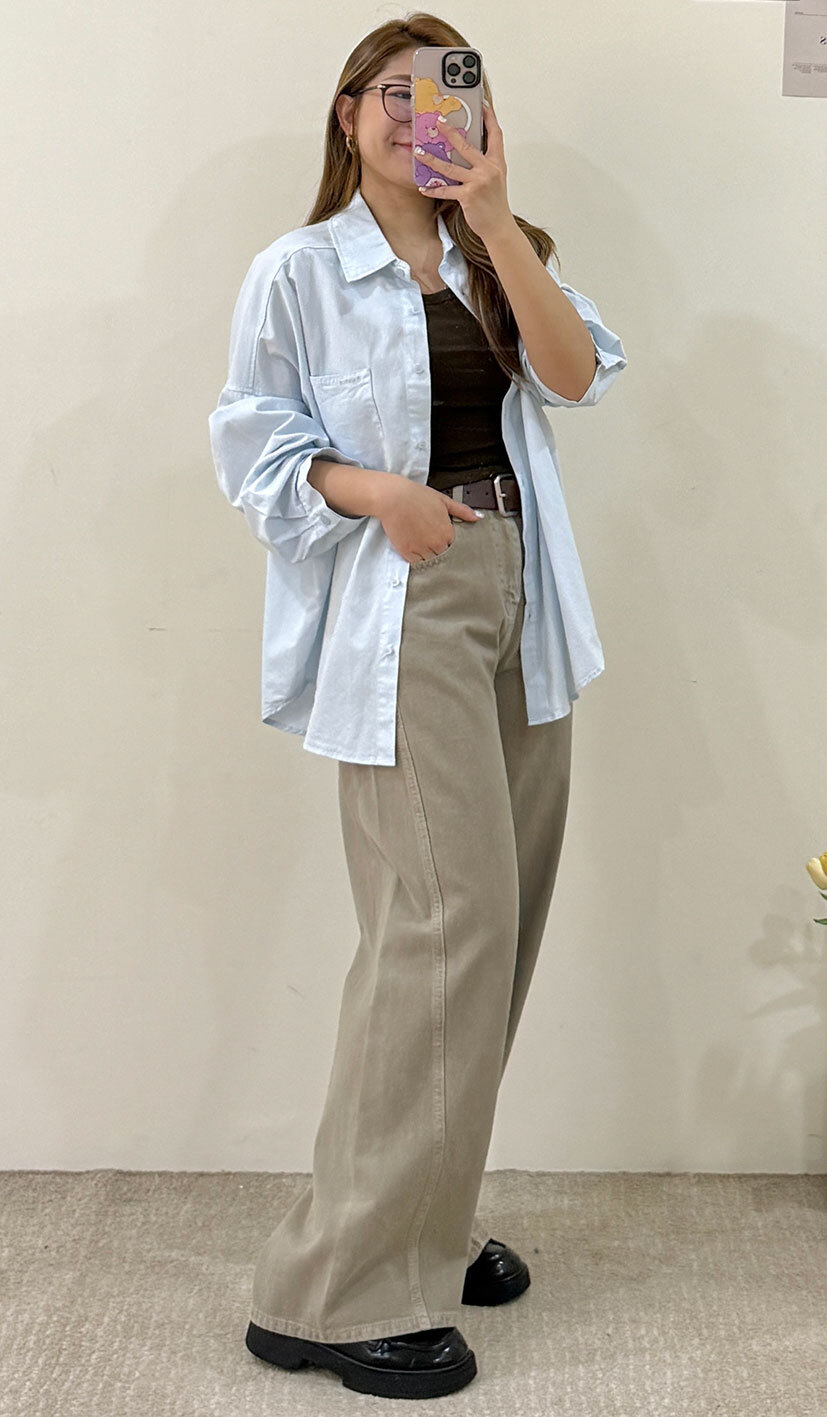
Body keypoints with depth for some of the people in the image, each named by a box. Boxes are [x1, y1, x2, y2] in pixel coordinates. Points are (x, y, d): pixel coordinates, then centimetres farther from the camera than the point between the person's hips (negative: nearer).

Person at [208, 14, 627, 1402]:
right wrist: (371, 489, -19)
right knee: (446, 920, -14)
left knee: (495, 920, 9)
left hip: (516, 605, 7)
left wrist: (495, 217, -11)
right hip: (399, 614, -6)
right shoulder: (298, 272, 1)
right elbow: (253, 445, -2)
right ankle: (340, 1288, -5)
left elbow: (577, 373, -3)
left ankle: (428, 1217, 25)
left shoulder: (498, 258, 15)